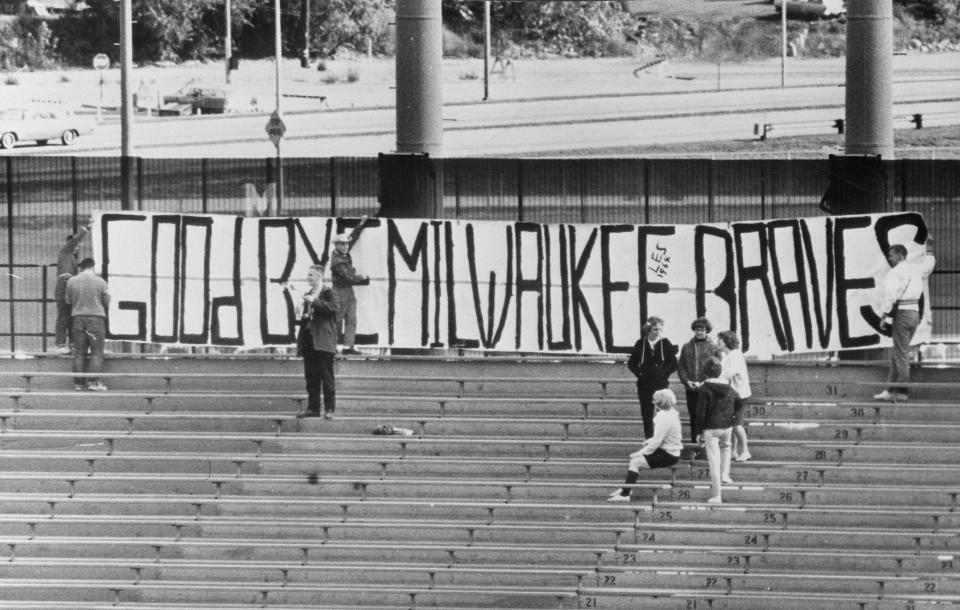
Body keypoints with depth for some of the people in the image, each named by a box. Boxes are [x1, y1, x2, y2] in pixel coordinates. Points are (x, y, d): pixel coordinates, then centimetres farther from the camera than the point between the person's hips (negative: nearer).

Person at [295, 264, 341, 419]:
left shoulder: (329, 293, -2)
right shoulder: (307, 295, 20)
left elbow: (334, 307, -20)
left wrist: (314, 302, -21)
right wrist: (301, 316, 5)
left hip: (323, 341, -7)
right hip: (308, 341, 7)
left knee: (326, 376, -5)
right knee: (311, 377, 6)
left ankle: (329, 409, -3)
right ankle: (313, 408, 9)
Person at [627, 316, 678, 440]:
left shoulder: (666, 344, 0)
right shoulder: (641, 344, 3)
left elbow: (673, 364, 3)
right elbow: (631, 363, 10)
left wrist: (664, 373, -7)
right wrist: (639, 373, -2)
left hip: (661, 384, -2)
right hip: (644, 385, 2)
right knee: (646, 415, 6)